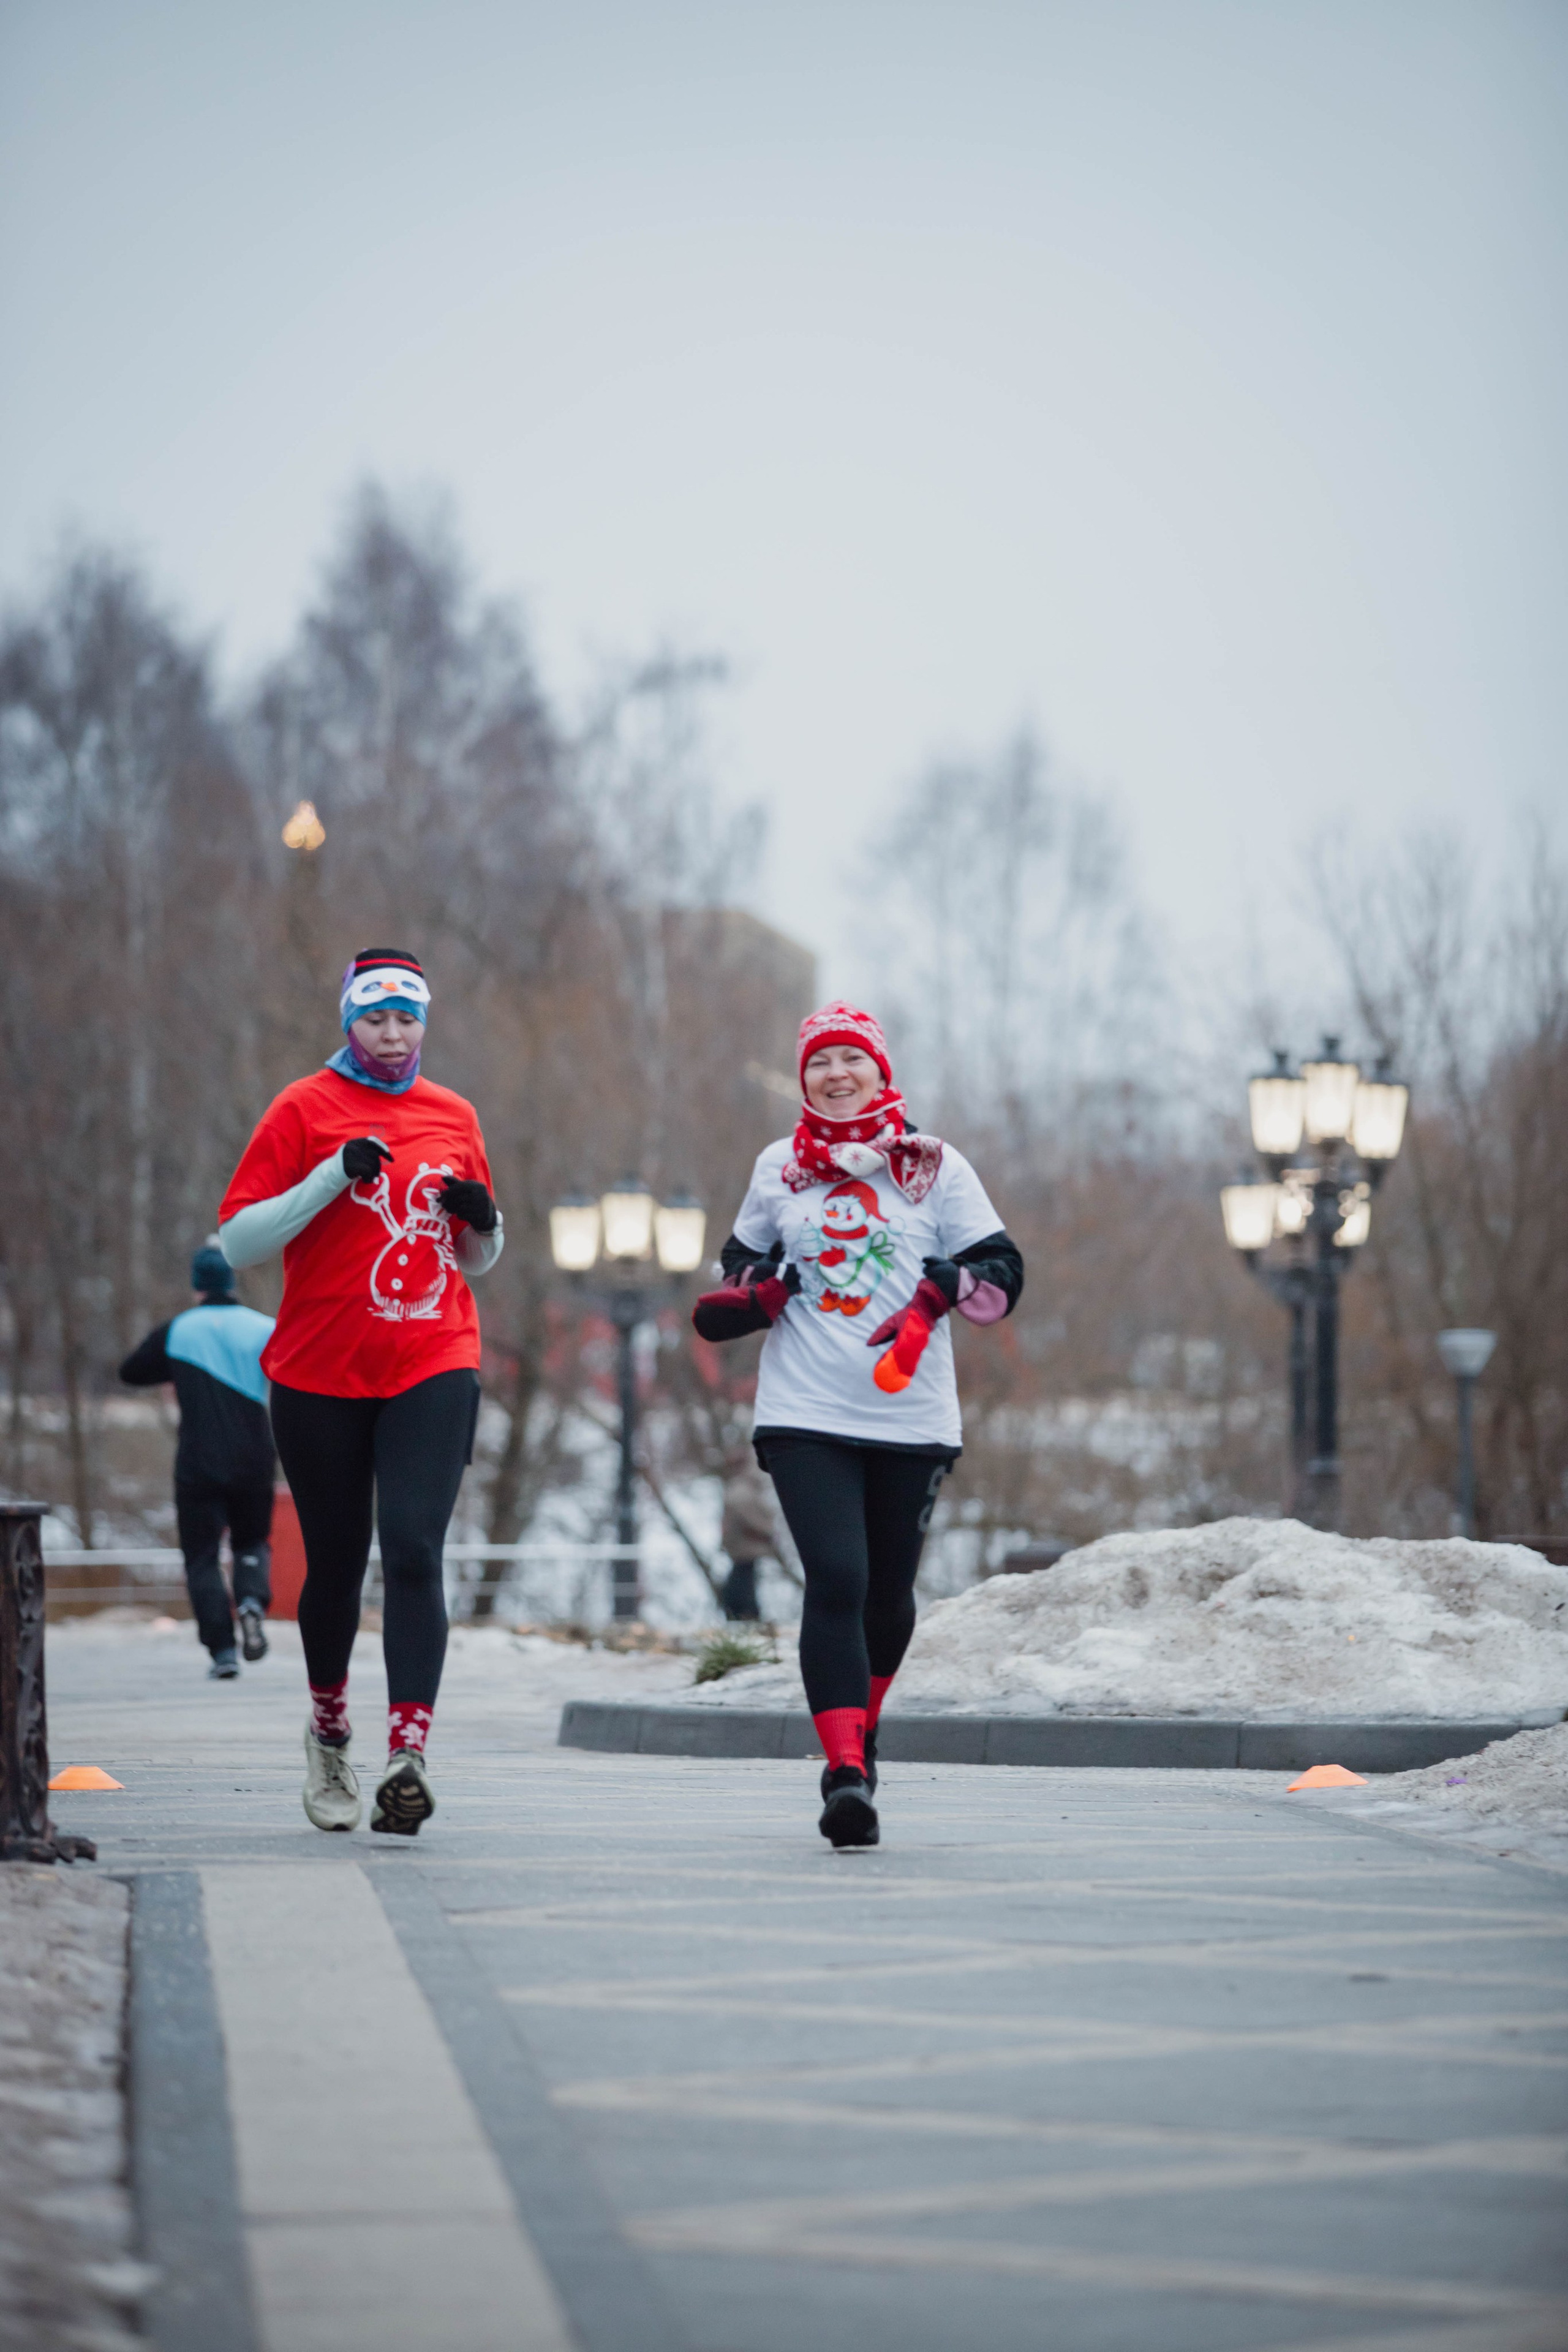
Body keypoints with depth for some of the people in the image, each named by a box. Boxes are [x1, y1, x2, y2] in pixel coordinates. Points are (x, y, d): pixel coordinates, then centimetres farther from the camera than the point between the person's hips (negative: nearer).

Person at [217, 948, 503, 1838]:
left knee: (415, 1551, -15)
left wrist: (483, 1220, -1)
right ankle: (329, 1727, 33)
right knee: (337, 1562, 9)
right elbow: (238, 1240, -5)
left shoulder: (454, 1116, 12)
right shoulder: (306, 1110, 2)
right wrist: (332, 1178, -16)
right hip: (322, 1375, -1)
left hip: (432, 1371, 1)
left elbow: (477, 1263, 22)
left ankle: (408, 1755, -22)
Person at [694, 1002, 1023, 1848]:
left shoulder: (934, 1167, 4)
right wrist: (747, 1291, 1)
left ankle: (862, 1724, 40)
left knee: (889, 1590, 12)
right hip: (805, 1417, -1)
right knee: (836, 1581, -16)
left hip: (911, 1420, 1)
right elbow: (743, 1257, 24)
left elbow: (1000, 1270, 4)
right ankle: (844, 1774, -20)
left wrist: (941, 1290, -17)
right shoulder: (778, 1168, 10)